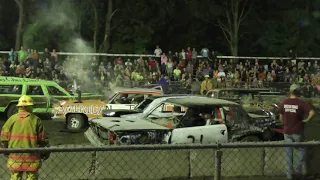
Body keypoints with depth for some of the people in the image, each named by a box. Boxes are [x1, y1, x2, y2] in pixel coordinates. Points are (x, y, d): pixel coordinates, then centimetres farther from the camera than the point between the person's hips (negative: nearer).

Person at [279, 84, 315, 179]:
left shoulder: (283, 103, -2)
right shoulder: (301, 103, -13)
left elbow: (281, 118, 6)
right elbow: (312, 112, -25)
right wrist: (306, 120, -9)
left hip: (287, 132, 3)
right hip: (298, 132, -3)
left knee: (289, 153, 13)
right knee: (302, 149, 21)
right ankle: (299, 168, 16)